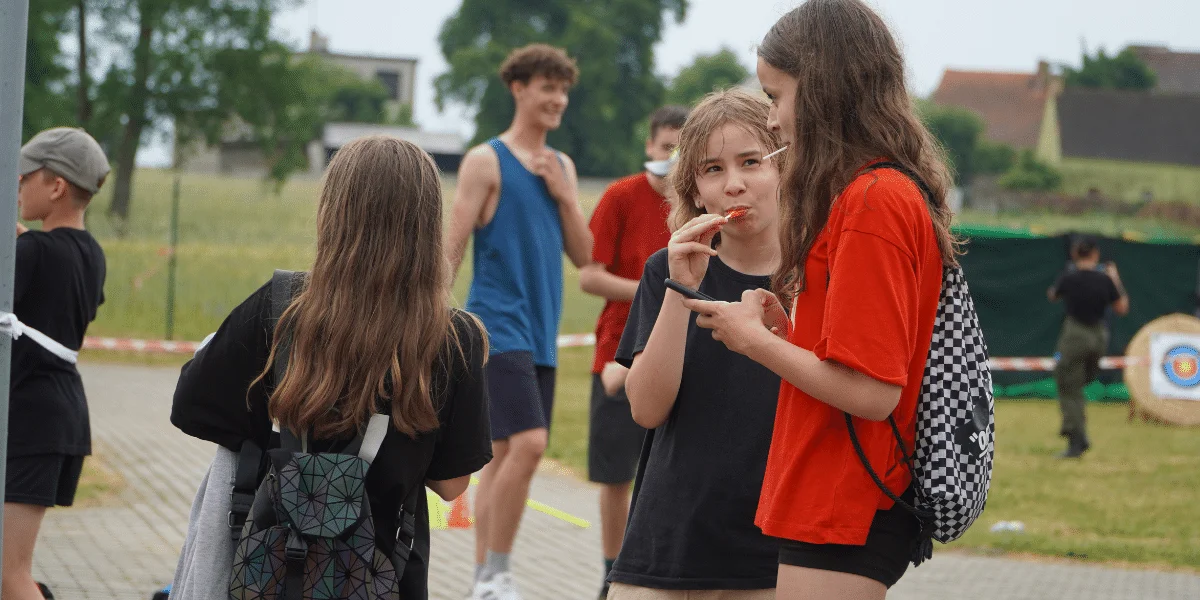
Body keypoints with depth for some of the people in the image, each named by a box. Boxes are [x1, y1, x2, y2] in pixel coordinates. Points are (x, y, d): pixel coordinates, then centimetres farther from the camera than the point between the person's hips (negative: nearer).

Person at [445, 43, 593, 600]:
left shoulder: (562, 167, 15)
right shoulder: (486, 161, -5)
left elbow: (583, 256, 13)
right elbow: (450, 247, -7)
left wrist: (564, 195, -1)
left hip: (540, 333, 7)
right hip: (499, 325, -7)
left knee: (505, 454, 9)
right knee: (527, 443, -18)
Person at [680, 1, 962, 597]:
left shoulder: (870, 202, -17)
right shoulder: (900, 191, 14)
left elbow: (871, 392, -22)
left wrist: (755, 340, -9)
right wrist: (787, 325, 5)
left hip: (844, 519, -10)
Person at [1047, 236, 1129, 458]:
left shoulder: (1069, 278, -10)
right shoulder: (1105, 280, -4)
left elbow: (1052, 296, 12)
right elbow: (1122, 308, 7)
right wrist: (1116, 281, 15)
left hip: (1075, 336, -4)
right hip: (1099, 336, 4)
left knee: (1070, 390, 1)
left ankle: (1077, 441, -5)